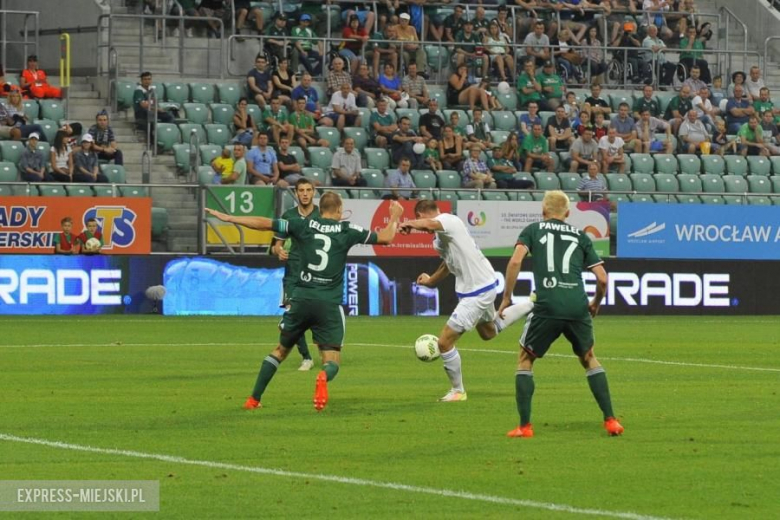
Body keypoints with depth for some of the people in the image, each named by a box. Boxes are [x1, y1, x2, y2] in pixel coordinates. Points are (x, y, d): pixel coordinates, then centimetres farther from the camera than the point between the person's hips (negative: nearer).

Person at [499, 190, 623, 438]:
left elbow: (515, 261, -4)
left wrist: (506, 298, 4)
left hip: (546, 306, -2)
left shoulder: (533, 230, 13)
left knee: (525, 360, 16)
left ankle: (524, 426, 8)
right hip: (578, 306, 2)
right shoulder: (580, 236, 18)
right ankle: (610, 420, 17)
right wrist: (596, 303, 31)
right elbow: (602, 278, 13)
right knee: (589, 359, 24)